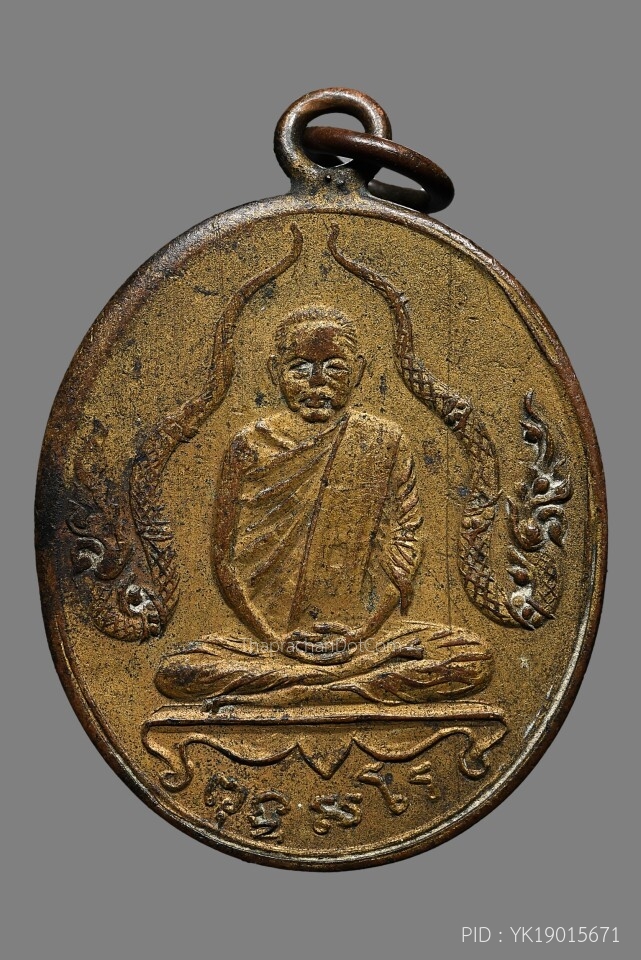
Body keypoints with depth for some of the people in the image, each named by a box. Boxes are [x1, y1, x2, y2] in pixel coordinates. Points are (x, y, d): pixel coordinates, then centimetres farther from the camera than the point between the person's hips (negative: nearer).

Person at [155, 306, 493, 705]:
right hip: (270, 636, 0)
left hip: (366, 631, 0)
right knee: (176, 672, -25)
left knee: (474, 658, -23)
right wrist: (276, 635, -10)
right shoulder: (251, 445, 4)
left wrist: (361, 629, -11)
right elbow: (226, 556, 2)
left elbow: (404, 545, 1)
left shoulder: (385, 442, 5)